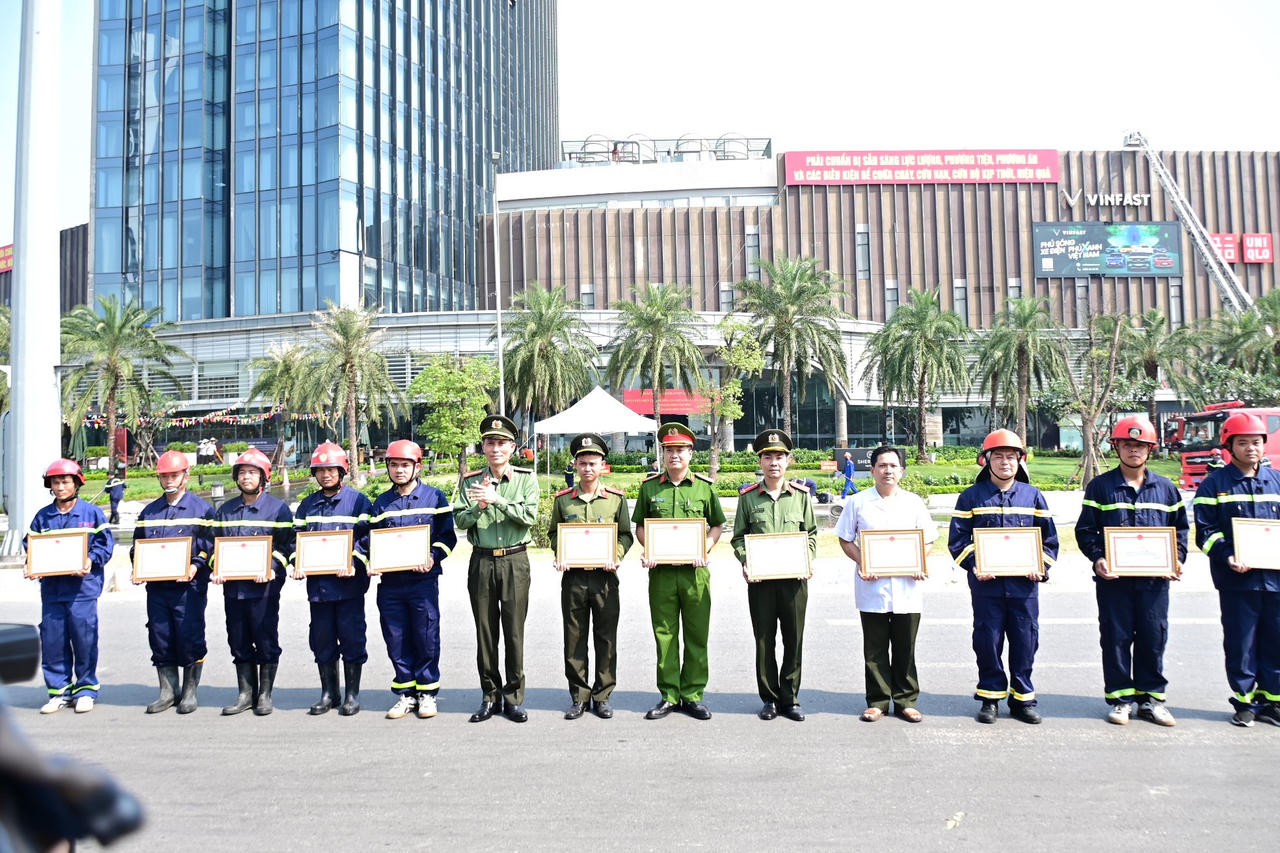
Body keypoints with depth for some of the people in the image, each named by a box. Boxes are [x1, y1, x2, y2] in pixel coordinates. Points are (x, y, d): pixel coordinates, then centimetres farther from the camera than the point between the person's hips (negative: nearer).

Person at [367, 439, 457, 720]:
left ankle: (427, 693, 13)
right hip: (390, 582, 3)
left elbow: (448, 536, 2)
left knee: (426, 639, 0)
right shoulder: (382, 503, 13)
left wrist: (432, 556, -15)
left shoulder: (434, 497, 4)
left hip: (423, 580, -3)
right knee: (396, 641, 6)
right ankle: (405, 694, 18)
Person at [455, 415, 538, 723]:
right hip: (481, 562, 2)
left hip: (515, 561, -2)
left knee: (514, 631, 2)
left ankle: (514, 697, 13)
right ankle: (489, 696, 19)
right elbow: (459, 521, 0)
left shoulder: (526, 478, 1)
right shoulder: (471, 481, 6)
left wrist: (497, 499, -19)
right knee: (485, 632, 7)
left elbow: (529, 516, -12)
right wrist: (479, 506, -19)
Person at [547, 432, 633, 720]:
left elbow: (626, 534, 7)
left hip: (604, 577, -1)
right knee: (574, 639, 5)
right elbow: (553, 532, 14)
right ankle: (578, 696, 16)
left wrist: (615, 557, -10)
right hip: (573, 577, 1)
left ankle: (602, 696, 17)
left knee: (606, 639, 5)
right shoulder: (562, 499, 6)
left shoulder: (616, 498, 4)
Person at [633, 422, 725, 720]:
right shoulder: (650, 486, 6)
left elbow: (717, 526, 11)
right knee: (664, 634, 5)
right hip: (660, 571, 1)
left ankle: (692, 695, 16)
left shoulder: (704, 486, 4)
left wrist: (703, 550, -6)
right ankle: (668, 696, 16)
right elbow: (639, 526, 13)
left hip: (695, 571, 0)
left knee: (697, 634, 5)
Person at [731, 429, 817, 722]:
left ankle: (789, 698, 17)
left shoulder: (800, 495, 6)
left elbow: (811, 533, 12)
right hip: (760, 579, -1)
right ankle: (769, 698, 18)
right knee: (764, 640, 6)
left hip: (794, 578, 1)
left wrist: (807, 559, -4)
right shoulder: (748, 496, 3)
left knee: (794, 640, 5)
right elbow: (738, 537, 6)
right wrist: (745, 562, -10)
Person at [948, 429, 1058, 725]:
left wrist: (1041, 566, -5)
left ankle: (1022, 698, 20)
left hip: (1024, 585, 1)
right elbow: (958, 538, 1)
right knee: (988, 642, 4)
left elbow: (1049, 537, 10)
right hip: (986, 585, -1)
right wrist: (974, 565, -12)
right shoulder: (972, 497, 4)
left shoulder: (1033, 496, 9)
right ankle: (990, 697, 17)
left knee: (1025, 642, 6)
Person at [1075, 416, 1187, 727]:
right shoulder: (1100, 486, 2)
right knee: (1116, 637, 3)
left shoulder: (1166, 488, 9)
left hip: (1155, 578, 2)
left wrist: (1178, 560, 0)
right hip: (1113, 577, -2)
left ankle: (1151, 696, 20)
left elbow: (1180, 528, 15)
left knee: (1154, 637, 7)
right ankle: (1119, 698, 14)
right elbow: (1085, 529, 1)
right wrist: (1097, 559, -13)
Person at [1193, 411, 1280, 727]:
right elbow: (1205, 531, -3)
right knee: (1241, 644, 3)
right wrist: (1227, 557, -18)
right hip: (1237, 580, -3)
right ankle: (1245, 701, 15)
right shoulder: (1215, 484, 1)